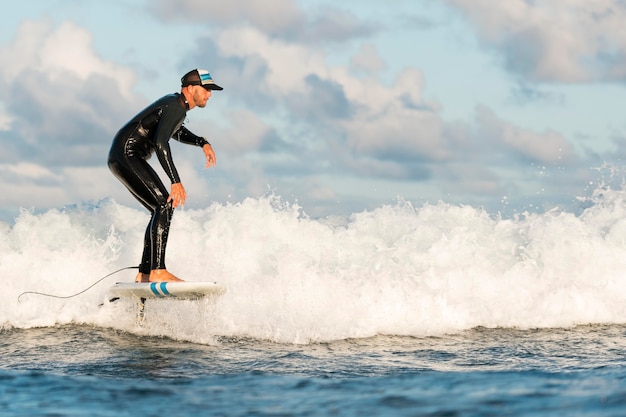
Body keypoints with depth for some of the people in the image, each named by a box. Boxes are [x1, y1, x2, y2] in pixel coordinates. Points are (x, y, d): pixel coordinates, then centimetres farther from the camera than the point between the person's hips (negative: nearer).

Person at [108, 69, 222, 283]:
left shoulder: (177, 103, 16)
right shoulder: (175, 106, -16)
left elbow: (177, 132, 36)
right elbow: (160, 143, -29)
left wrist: (202, 143, 21)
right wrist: (176, 181, -32)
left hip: (122, 160, 11)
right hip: (126, 154, -11)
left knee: (162, 211, 10)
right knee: (165, 204, -20)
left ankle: (144, 274, 8)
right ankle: (157, 271, -29)